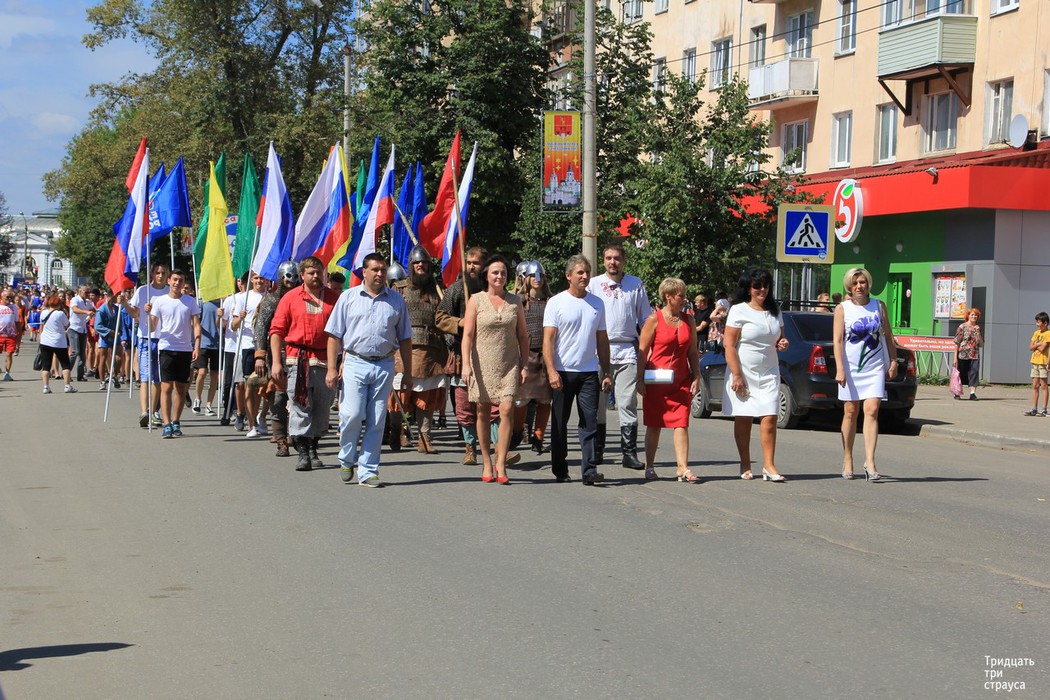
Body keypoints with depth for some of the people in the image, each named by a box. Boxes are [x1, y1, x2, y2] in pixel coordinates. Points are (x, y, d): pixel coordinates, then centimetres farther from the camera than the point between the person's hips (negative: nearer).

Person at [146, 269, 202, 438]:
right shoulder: (159, 301, 3)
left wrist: (197, 346, -8)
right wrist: (148, 314, -18)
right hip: (166, 348, -2)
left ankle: (176, 422, 18)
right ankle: (167, 425, -14)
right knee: (167, 386, -10)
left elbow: (196, 325, 4)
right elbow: (152, 328, 2)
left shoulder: (190, 302, 7)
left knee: (181, 388, 7)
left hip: (185, 349, 2)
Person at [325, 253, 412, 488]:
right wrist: (332, 369, -3)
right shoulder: (348, 297, 6)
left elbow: (404, 339, 15)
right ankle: (346, 460, 13)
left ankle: (367, 471, 9)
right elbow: (334, 335, 5)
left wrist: (407, 372, 11)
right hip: (355, 363, -2)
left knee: (376, 422, 2)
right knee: (352, 415, -11)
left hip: (385, 365, 2)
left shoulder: (396, 300, 11)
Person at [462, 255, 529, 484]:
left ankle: (501, 464, -11)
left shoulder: (515, 301, 8)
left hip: (509, 364, 1)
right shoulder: (476, 300, 2)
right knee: (483, 412, 5)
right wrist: (466, 365, -12)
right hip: (483, 364, -1)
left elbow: (523, 335, 12)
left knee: (507, 409, -13)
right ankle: (486, 463, 17)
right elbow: (467, 335, -3)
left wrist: (525, 365, 5)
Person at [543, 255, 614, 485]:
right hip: (563, 372, -2)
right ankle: (560, 471, 15)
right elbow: (548, 339, -6)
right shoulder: (556, 302, -1)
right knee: (559, 424, 6)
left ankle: (589, 470, -7)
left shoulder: (597, 303, 11)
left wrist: (606, 373, 11)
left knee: (590, 423, -6)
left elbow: (602, 340, 16)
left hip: (589, 372, 3)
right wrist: (551, 371, -16)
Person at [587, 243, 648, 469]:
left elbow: (646, 319, 13)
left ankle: (629, 452, -4)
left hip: (627, 351, 0)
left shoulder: (636, 285, 10)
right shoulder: (593, 284, 8)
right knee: (597, 403, 4)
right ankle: (596, 451, 12)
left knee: (628, 402, -5)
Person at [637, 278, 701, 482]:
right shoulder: (654, 319, -3)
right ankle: (649, 467, 17)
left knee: (681, 424, -6)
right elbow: (642, 351, -3)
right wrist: (640, 380, -8)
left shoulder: (688, 320, 10)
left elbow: (693, 352, 14)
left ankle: (683, 468, -8)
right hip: (656, 381, -3)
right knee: (654, 425, 6)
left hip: (681, 381, 3)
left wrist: (696, 377, 6)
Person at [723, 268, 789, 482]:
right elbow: (729, 345, -9)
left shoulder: (774, 311, 13)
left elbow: (779, 339, 25)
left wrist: (782, 344, 0)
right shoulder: (739, 310, -4)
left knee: (769, 419, -7)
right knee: (743, 420, 2)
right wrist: (737, 375, -15)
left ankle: (769, 465, -5)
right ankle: (745, 466, 12)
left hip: (769, 373, 4)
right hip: (744, 372, -4)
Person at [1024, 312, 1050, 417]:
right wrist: (1038, 344, -8)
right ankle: (1034, 409, 8)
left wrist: (1035, 345, -1)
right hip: (1035, 362, 7)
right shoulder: (1036, 333, 14)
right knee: (1035, 386, 6)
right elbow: (1030, 347, 7)